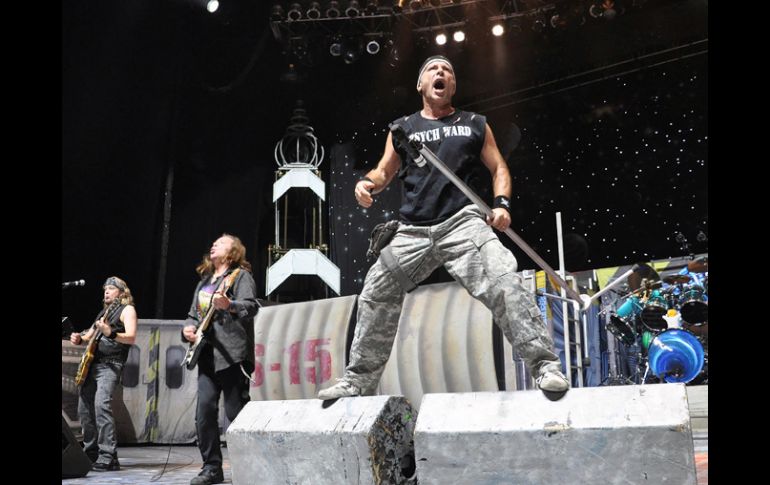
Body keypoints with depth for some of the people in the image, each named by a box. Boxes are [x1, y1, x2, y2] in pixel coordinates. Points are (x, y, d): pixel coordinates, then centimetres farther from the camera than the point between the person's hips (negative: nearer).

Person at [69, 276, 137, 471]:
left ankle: (108, 457, -24)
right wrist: (79, 339, 6)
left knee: (101, 404, -23)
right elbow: (90, 336, 28)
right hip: (91, 364, 9)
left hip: (110, 365, -9)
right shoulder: (104, 311, 24)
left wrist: (110, 333, -30)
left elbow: (131, 338, -14)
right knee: (85, 408, 7)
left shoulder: (127, 309, 0)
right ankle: (91, 453, 19)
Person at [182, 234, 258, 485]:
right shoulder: (204, 281, 24)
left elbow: (251, 306, -15)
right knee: (204, 410, -1)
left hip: (231, 353, -7)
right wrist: (188, 327, 6)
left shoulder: (241, 275, 1)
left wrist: (228, 305, -33)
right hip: (207, 353, 7)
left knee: (236, 412, -7)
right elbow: (193, 313, 28)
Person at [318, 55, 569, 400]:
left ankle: (545, 365, -17)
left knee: (503, 284, -23)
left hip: (463, 222, -2)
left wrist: (502, 204, -5)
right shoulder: (402, 128, 18)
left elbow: (498, 168, 14)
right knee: (375, 297, 4)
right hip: (412, 232, 3)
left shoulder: (475, 125, 15)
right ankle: (358, 381, 18)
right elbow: (384, 171, 17)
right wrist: (367, 183, -7)